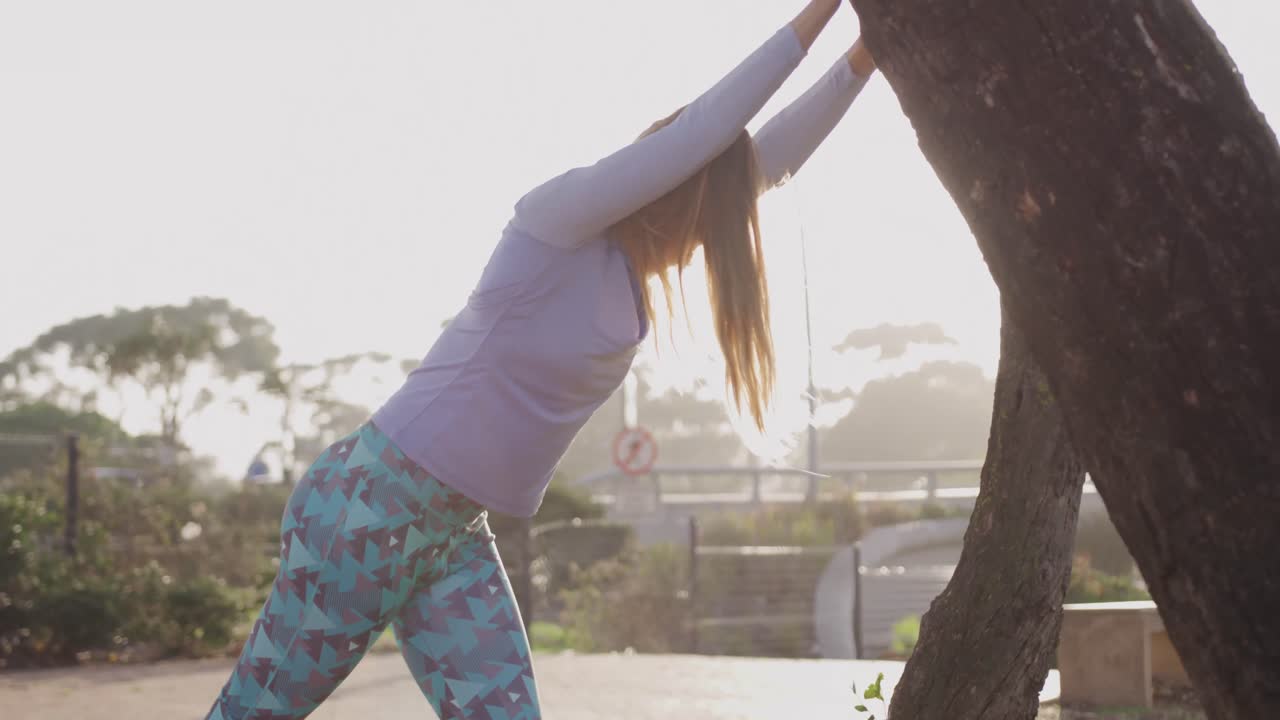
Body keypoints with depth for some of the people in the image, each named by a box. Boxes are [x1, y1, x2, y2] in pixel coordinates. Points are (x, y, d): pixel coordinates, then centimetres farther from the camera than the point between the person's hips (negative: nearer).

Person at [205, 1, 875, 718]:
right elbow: (703, 130, -20)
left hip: (458, 538, 8)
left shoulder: (635, 259, 9)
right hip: (366, 506, -8)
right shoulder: (559, 216, -14)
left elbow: (771, 159, 12)